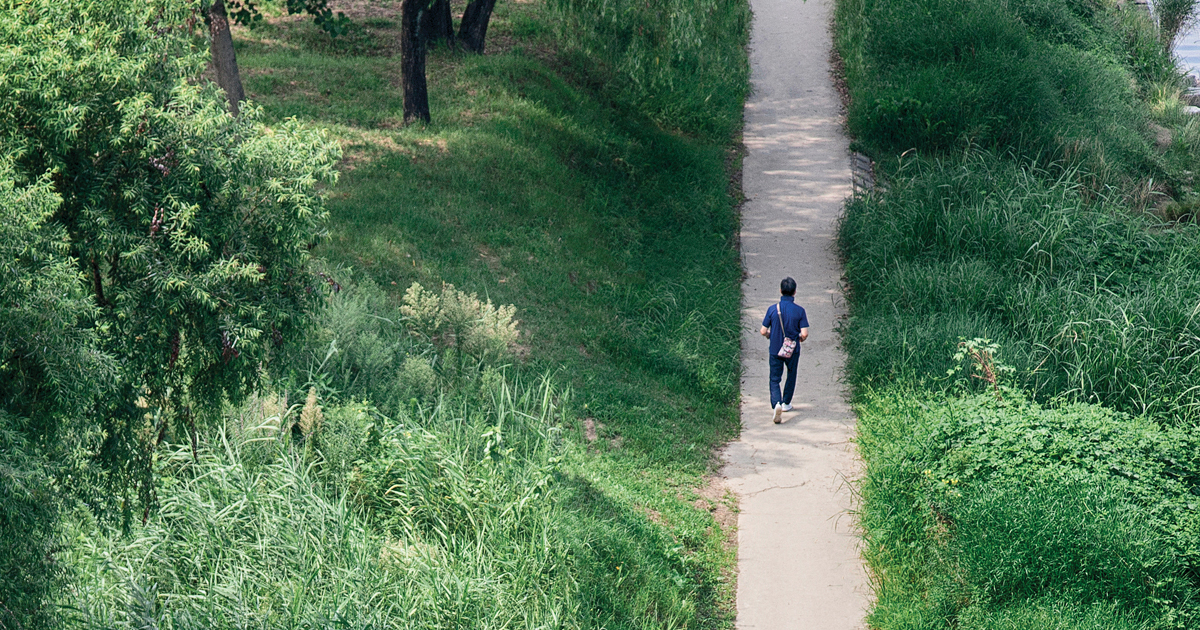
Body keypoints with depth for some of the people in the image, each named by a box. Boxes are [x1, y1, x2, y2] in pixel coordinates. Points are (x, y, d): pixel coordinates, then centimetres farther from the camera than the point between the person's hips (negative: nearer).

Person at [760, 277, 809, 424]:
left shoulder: (773, 309, -11)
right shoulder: (799, 311, -12)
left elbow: (763, 331, -8)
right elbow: (804, 334, -15)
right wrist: (800, 339, 8)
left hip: (775, 350, 0)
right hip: (793, 351, 0)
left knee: (775, 379, 5)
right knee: (791, 376, 24)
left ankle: (776, 404, -19)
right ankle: (786, 403, 35)